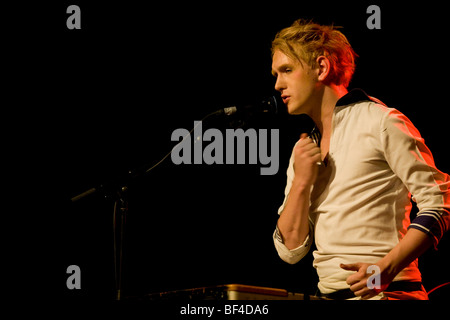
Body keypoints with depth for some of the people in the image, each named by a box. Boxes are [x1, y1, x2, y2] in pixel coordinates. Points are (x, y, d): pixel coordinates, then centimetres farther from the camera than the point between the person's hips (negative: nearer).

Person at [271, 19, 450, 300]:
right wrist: (301, 181, -3)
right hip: (327, 293, 6)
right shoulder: (304, 151, 16)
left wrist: (386, 269, -19)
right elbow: (291, 250, 11)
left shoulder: (381, 122, -2)